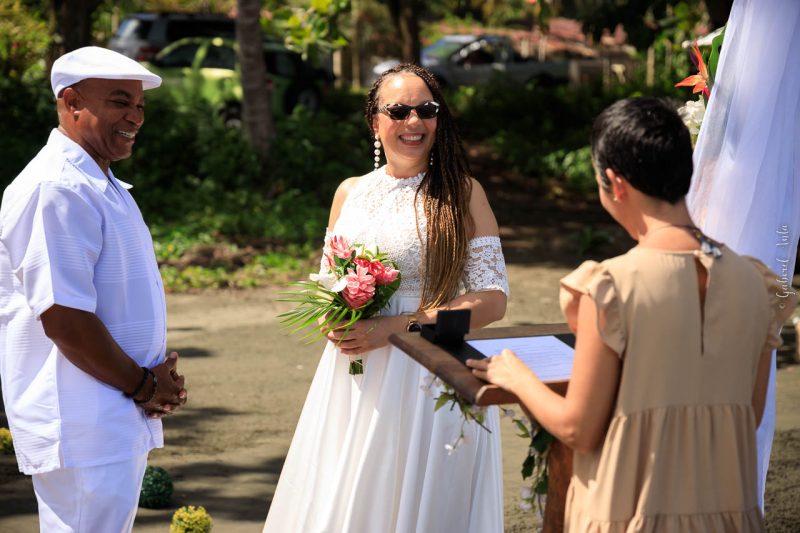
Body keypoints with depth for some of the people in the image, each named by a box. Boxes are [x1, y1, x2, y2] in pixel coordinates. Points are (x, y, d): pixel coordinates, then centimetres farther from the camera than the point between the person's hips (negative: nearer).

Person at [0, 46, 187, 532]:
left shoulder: (103, 185, 16)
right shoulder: (57, 189, -18)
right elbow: (62, 317, -24)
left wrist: (157, 379, 6)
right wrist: (141, 385, -12)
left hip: (121, 420, 10)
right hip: (85, 432, -10)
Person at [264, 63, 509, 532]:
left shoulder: (462, 194, -3)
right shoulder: (350, 193, 9)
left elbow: (493, 298, -9)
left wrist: (395, 328, -16)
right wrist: (335, 323, -4)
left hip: (429, 379, -4)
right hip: (352, 378, 4)